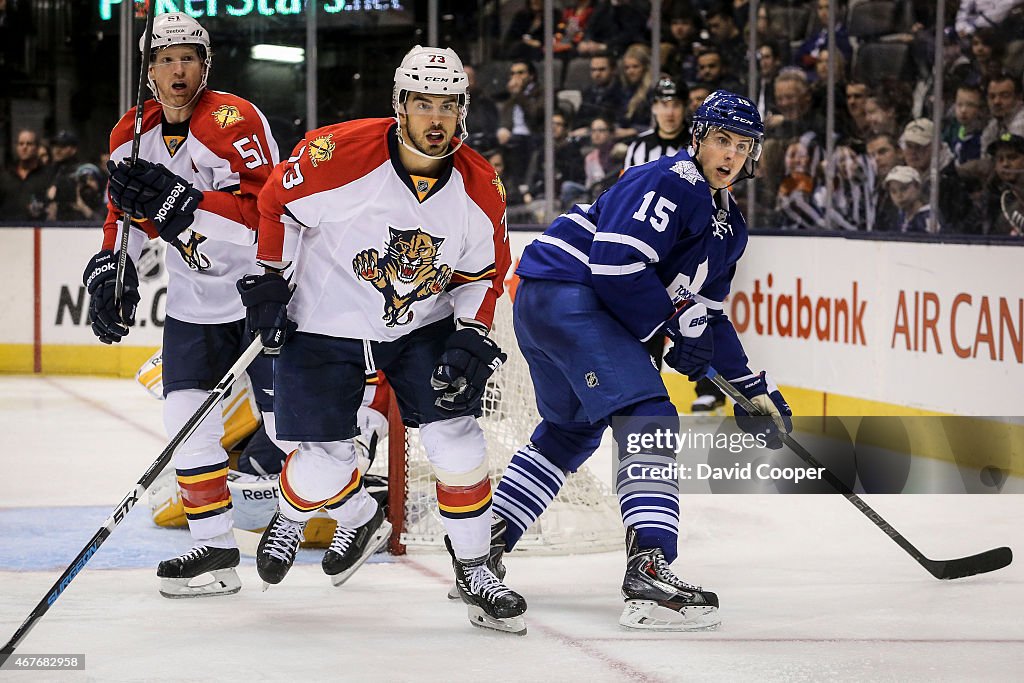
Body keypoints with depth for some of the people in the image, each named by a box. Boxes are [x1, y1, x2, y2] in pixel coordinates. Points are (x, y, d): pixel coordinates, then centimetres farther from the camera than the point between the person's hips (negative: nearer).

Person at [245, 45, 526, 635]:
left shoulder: (480, 187, -11)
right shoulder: (340, 153, -24)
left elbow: (482, 273, 2)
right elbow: (276, 202, -8)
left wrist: (472, 339, -11)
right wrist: (266, 282, -6)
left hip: (424, 326, 3)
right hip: (325, 326, -3)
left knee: (457, 440, -10)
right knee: (327, 462, -2)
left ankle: (475, 569, 6)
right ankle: (290, 519, 34)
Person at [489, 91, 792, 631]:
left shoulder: (728, 226, 19)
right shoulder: (670, 182, -13)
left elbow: (705, 315, 25)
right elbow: (617, 262, -24)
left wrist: (754, 388, 20)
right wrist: (677, 321, -15)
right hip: (566, 289, -11)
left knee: (573, 430, 27)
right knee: (648, 419, -19)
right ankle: (648, 572, -30)